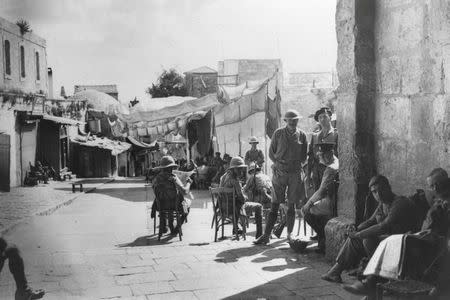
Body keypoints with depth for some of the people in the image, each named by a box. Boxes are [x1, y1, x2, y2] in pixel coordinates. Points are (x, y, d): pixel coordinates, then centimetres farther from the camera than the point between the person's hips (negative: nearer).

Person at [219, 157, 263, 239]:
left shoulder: (224, 176, 6)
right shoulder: (234, 180, -22)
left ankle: (235, 228, 50)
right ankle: (259, 234, 3)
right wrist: (246, 197, 2)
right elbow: (241, 197, -22)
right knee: (258, 206, 3)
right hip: (234, 207, -9)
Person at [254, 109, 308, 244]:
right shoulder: (278, 133, 4)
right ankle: (266, 235, -1)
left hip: (295, 173, 1)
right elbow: (271, 152, 8)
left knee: (291, 205, 7)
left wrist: (297, 163, -3)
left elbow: (304, 156, 13)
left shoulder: (301, 135, 7)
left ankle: (289, 233, 19)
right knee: (274, 205, -3)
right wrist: (278, 163, -6)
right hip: (280, 172, -1)